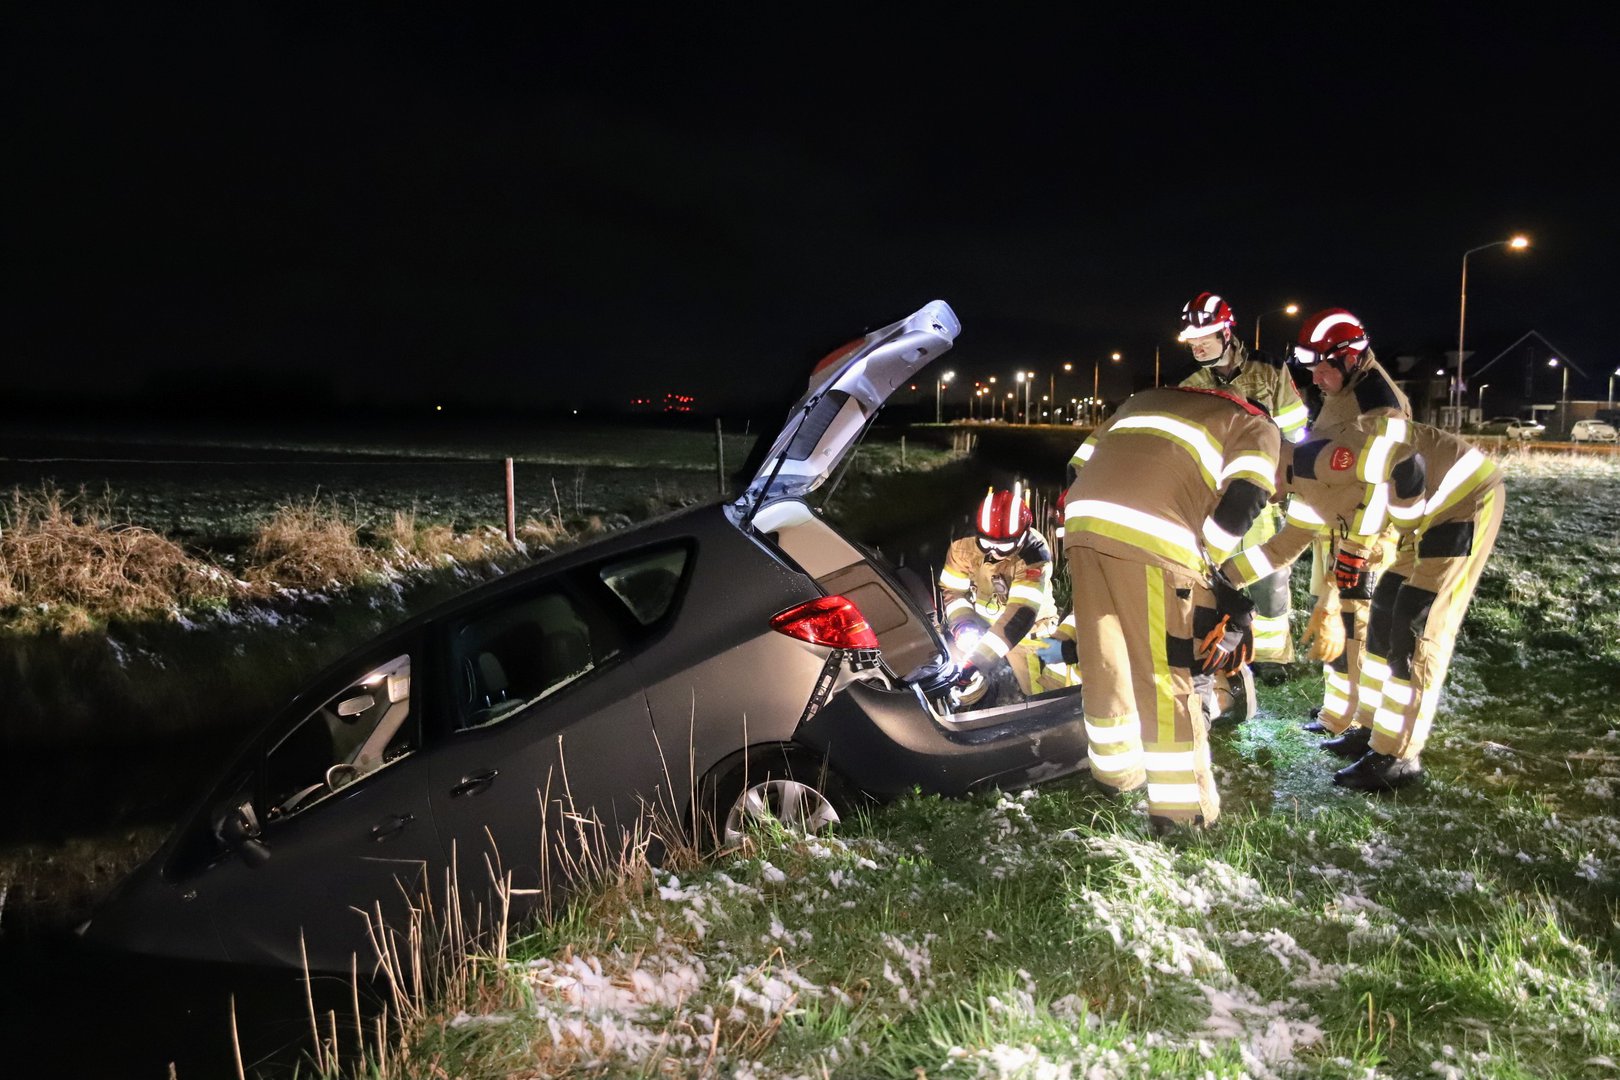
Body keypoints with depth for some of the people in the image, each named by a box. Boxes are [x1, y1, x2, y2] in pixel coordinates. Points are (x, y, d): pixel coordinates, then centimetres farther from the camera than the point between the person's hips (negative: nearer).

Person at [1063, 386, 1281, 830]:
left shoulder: (1147, 398, 37)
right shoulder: (1256, 426, 20)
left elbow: (1079, 467, 28)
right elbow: (1240, 508, 1)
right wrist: (1235, 608, 6)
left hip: (1082, 522, 5)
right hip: (1150, 540, -5)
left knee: (1104, 664, 15)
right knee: (1165, 677, 4)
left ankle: (1117, 778, 31)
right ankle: (1183, 810, 12)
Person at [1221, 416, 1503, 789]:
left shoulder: (1313, 461, -21)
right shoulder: (1306, 488, 12)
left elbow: (1405, 468, -30)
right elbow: (1283, 547, 26)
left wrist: (1357, 544, -21)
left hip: (1465, 500, -10)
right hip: (1433, 516, 10)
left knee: (1416, 631, -7)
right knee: (1384, 616, 15)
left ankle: (1396, 757, 2)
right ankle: (1371, 729, 27)